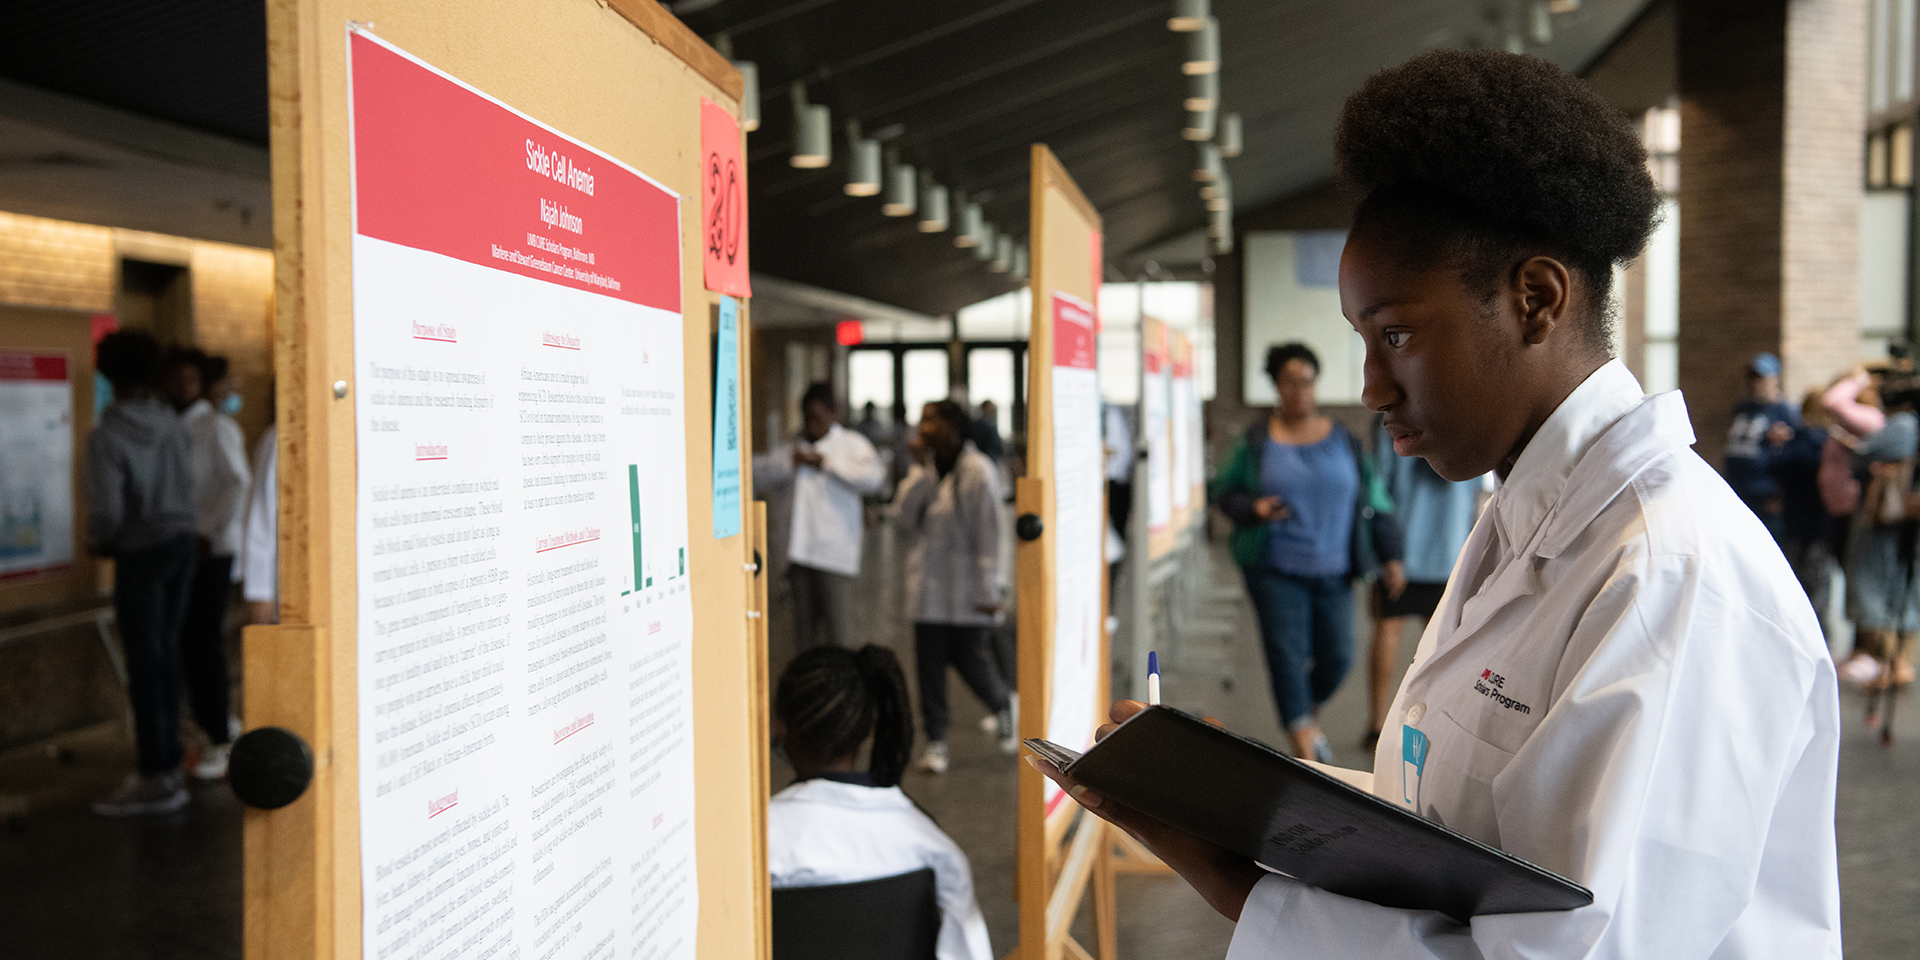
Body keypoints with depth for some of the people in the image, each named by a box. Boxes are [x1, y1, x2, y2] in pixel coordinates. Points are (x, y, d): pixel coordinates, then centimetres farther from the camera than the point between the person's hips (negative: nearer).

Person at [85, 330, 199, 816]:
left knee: (145, 662, 0)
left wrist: (98, 542, -1)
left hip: (140, 553, -6)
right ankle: (167, 756, 22)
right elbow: (187, 487, 1)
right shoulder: (174, 425, 0)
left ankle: (156, 777, 5)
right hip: (181, 542, 6)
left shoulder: (106, 436, -17)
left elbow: (107, 509, -20)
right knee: (166, 653, 14)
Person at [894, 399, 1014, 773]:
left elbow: (988, 532, -13)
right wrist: (921, 469, -11)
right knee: (929, 663, 4)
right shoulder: (925, 468, 8)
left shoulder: (977, 471, -13)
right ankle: (935, 742, 14)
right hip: (928, 585, 6)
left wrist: (987, 590, -14)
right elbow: (902, 516, -3)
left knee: (970, 661, 1)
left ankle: (1005, 709, 31)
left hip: (964, 588, -6)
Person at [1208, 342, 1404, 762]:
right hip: (1275, 569, -2)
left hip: (1332, 570, 2)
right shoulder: (1255, 442, 0)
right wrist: (1252, 507, -15)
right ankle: (1303, 746, -1)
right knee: (1287, 655, -10)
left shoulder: (1343, 441, 5)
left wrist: (1390, 556, 3)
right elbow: (1223, 490, 6)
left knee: (1337, 657, 2)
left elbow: (1375, 502, 9)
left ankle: (1309, 716, 34)